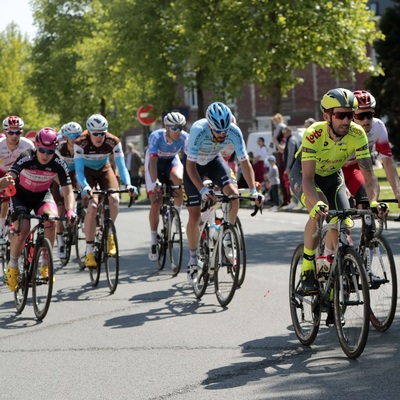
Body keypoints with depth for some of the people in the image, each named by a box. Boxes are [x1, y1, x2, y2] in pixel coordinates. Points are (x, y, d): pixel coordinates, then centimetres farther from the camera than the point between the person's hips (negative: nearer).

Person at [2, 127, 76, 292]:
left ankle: (46, 264, -12)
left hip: (42, 195, 2)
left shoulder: (59, 164, -23)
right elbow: (9, 178, -41)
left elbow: (68, 191, -20)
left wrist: (70, 210, -40)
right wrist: (5, 181, -66)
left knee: (51, 220, -28)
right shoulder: (26, 158, -29)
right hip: (21, 195, -2)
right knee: (22, 230, -22)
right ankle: (12, 265, 4)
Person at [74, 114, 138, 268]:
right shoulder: (81, 143, -30)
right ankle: (89, 251, -20)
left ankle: (109, 234, 0)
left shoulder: (113, 142, -26)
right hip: (87, 171, -2)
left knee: (114, 199, -27)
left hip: (104, 170, 2)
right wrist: (85, 187, -51)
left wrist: (128, 184, -43)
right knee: (92, 205, -25)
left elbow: (121, 166, -26)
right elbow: (79, 170, -32)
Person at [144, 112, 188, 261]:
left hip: (172, 161, 2)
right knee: (156, 203, -12)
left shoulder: (184, 137, -25)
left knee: (179, 179, -34)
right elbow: (153, 161, -39)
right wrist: (155, 182, -52)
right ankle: (153, 242, 1)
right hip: (155, 163, -2)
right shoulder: (156, 136, -32)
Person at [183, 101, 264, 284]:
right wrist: (202, 189, -47)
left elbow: (245, 162, -22)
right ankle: (193, 257, 12)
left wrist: (253, 190, -31)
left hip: (214, 160, 3)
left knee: (233, 193, -25)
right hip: (194, 162, -3)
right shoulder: (198, 130, -37)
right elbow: (190, 165, -34)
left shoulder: (234, 132, -29)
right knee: (194, 215, -7)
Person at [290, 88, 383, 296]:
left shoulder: (357, 134, -28)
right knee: (319, 211, -33)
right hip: (303, 173, -4)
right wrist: (317, 203, -61)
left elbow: (368, 175, -30)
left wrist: (373, 201, -49)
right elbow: (308, 178, -42)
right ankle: (307, 270, -21)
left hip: (333, 176, 4)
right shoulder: (313, 134, -36)